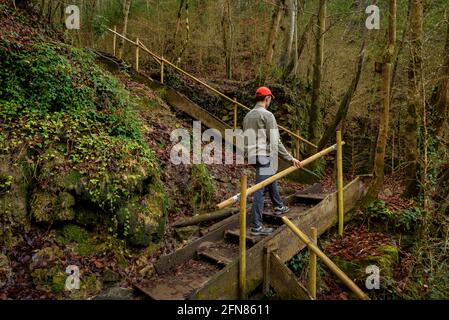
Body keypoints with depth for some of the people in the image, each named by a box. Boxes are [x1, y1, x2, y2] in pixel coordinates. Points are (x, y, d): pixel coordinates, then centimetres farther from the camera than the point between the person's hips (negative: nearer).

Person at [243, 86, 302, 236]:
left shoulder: (248, 115, 14)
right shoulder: (267, 115, -12)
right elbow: (275, 141, -15)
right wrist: (290, 158, -9)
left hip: (253, 156, 9)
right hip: (264, 156, -9)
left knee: (271, 179, 28)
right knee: (260, 189, -7)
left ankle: (279, 207, 46)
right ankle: (256, 226, -3)